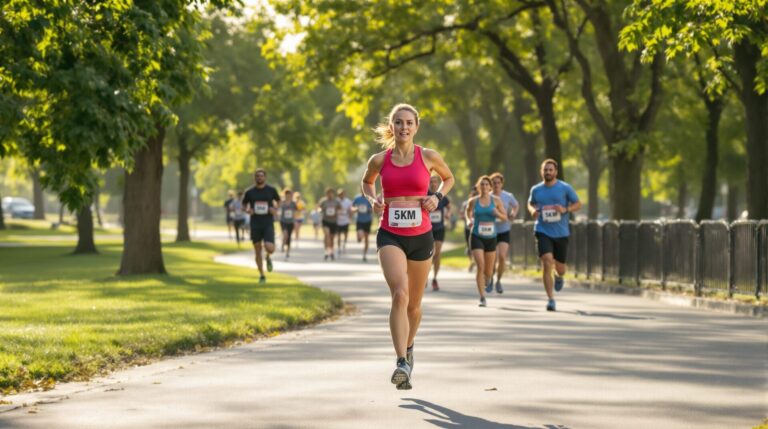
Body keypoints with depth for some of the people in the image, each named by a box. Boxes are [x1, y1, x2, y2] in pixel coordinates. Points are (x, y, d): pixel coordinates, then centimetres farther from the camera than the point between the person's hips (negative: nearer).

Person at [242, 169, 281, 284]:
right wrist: (247, 210, -8)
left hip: (268, 224, -1)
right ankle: (262, 275, 19)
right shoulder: (249, 192, 1)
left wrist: (275, 209, -3)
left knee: (269, 248, -19)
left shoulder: (271, 190, 0)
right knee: (257, 251, 5)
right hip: (255, 224, 1)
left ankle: (268, 257, 19)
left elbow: (278, 201, 16)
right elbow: (244, 204, 14)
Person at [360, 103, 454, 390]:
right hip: (390, 236, -2)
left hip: (421, 237, 2)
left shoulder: (428, 157, 0)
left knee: (414, 303, 13)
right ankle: (402, 362, -27)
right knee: (399, 294, -24)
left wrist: (437, 197, -1)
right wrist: (373, 200, 1)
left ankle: (408, 348, 42)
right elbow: (366, 182, 21)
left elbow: (448, 178, 18)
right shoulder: (379, 160, 1)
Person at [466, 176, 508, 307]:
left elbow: (505, 217, 4)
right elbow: (468, 212, 19)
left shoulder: (496, 200, 0)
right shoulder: (473, 201, -1)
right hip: (476, 237, -2)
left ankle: (487, 281, 47)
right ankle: (482, 298, -14)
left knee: (488, 271, 10)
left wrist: (497, 213, -16)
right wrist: (469, 220, -1)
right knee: (480, 266, -18)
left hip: (491, 237, 2)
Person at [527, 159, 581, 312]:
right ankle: (551, 299, -15)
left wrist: (565, 209, -17)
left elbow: (578, 204, 2)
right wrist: (532, 210, -4)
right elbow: (530, 203, 20)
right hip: (543, 232, 0)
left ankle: (559, 276, 51)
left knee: (560, 267, 11)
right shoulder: (536, 190, 3)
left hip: (561, 233, 0)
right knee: (547, 263, -19)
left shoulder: (565, 188, -3)